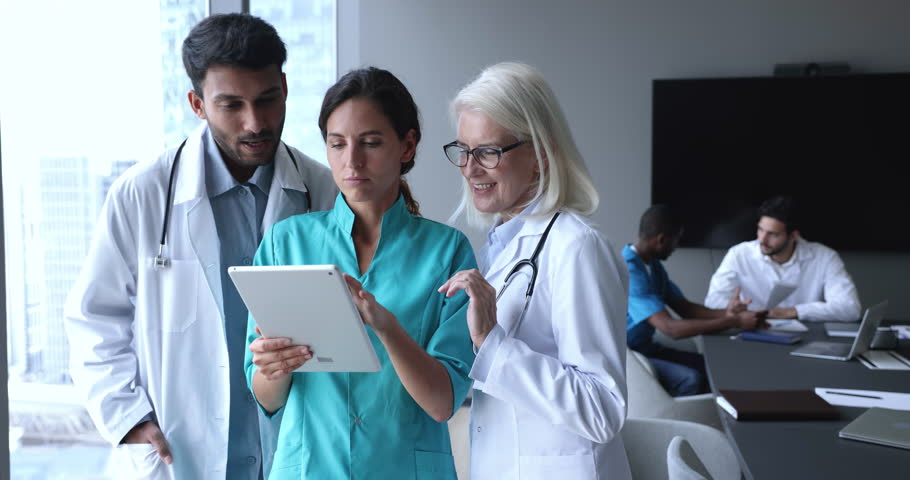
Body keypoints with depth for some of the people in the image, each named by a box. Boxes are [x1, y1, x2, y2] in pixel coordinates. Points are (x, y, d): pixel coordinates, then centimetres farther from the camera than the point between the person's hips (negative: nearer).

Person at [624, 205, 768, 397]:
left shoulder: (653, 265, 7)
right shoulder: (629, 271, -25)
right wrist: (734, 322, -27)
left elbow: (684, 308, 8)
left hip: (646, 348, 9)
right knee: (690, 379, -24)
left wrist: (724, 313, -13)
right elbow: (670, 328, -30)